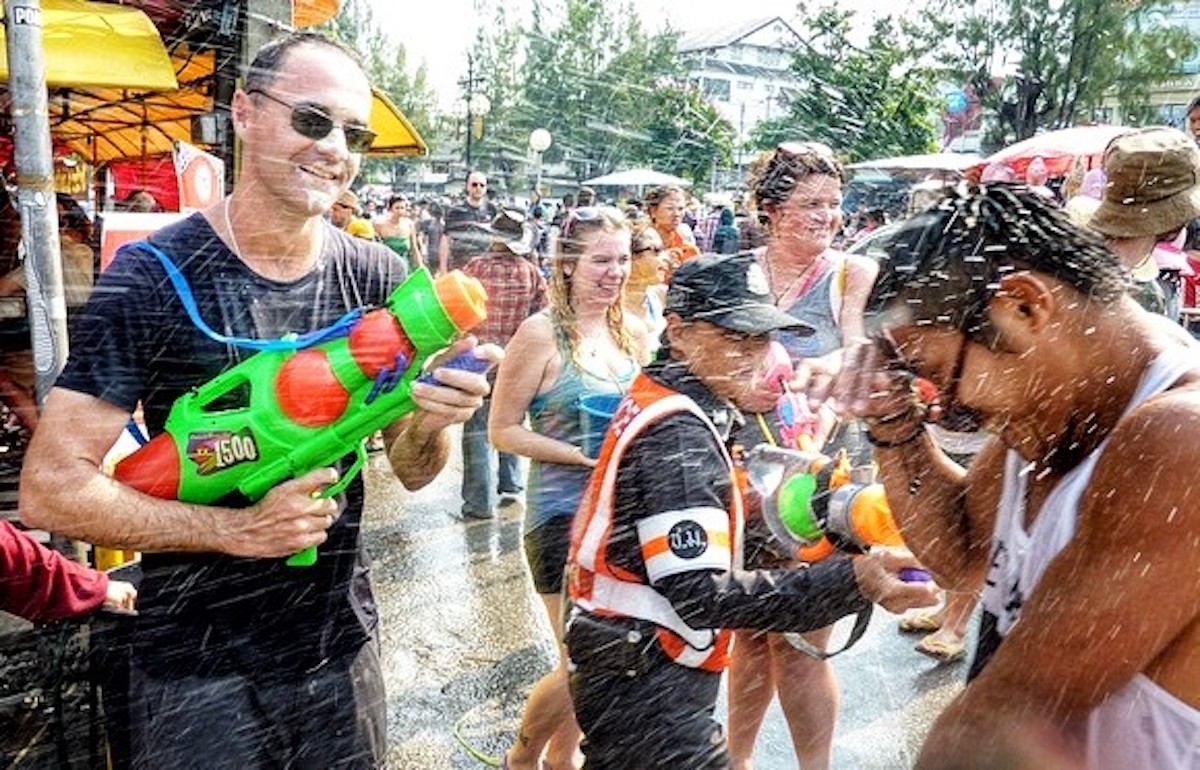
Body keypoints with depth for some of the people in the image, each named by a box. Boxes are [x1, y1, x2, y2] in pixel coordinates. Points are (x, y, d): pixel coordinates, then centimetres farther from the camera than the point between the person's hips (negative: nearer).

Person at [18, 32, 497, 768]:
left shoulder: (378, 278, -6)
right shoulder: (152, 277, -15)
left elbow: (413, 470, 0)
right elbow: (52, 487, -14)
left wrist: (433, 418, -22)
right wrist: (238, 529, -24)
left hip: (344, 646, 4)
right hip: (197, 667, -3)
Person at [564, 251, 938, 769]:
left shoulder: (662, 406, 6)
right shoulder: (677, 433, -23)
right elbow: (701, 595, -29)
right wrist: (851, 584, -34)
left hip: (632, 672, 9)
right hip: (646, 688, -9)